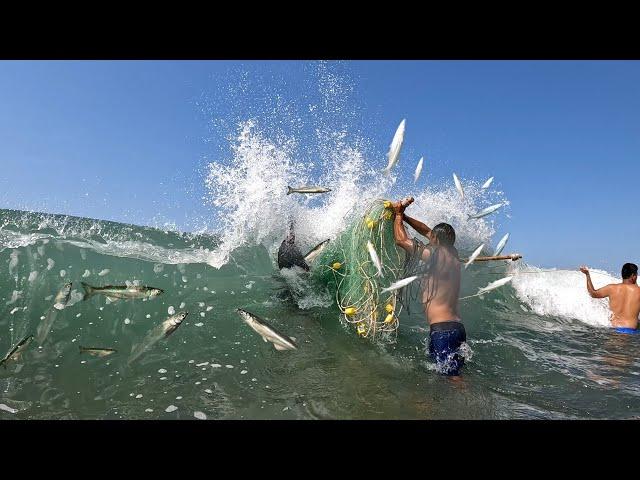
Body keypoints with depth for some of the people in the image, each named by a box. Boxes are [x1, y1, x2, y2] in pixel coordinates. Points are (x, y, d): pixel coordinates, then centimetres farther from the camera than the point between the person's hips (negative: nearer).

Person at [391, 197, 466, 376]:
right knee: (452, 375, 15)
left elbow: (400, 240, -4)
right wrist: (404, 216, 26)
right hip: (456, 326, 9)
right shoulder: (453, 255, 14)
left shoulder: (435, 254, -11)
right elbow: (426, 231, 26)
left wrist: (398, 214, 11)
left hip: (442, 329, -9)